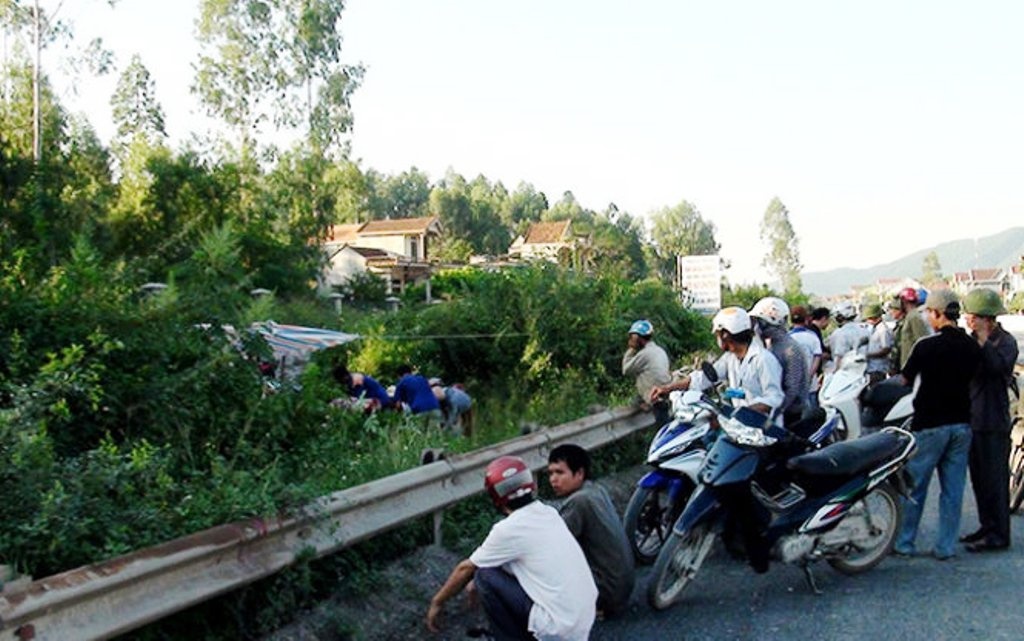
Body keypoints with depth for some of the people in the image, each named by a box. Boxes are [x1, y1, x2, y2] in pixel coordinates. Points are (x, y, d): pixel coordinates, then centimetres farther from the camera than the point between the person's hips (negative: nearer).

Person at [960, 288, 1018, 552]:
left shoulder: (1005, 341, -9)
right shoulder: (972, 341, 14)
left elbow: (997, 366, -30)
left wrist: (983, 337, -28)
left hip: (993, 423, -8)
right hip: (972, 419, 8)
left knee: (994, 479, -4)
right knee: (979, 478, 14)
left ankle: (998, 535, 3)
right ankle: (987, 526, 24)